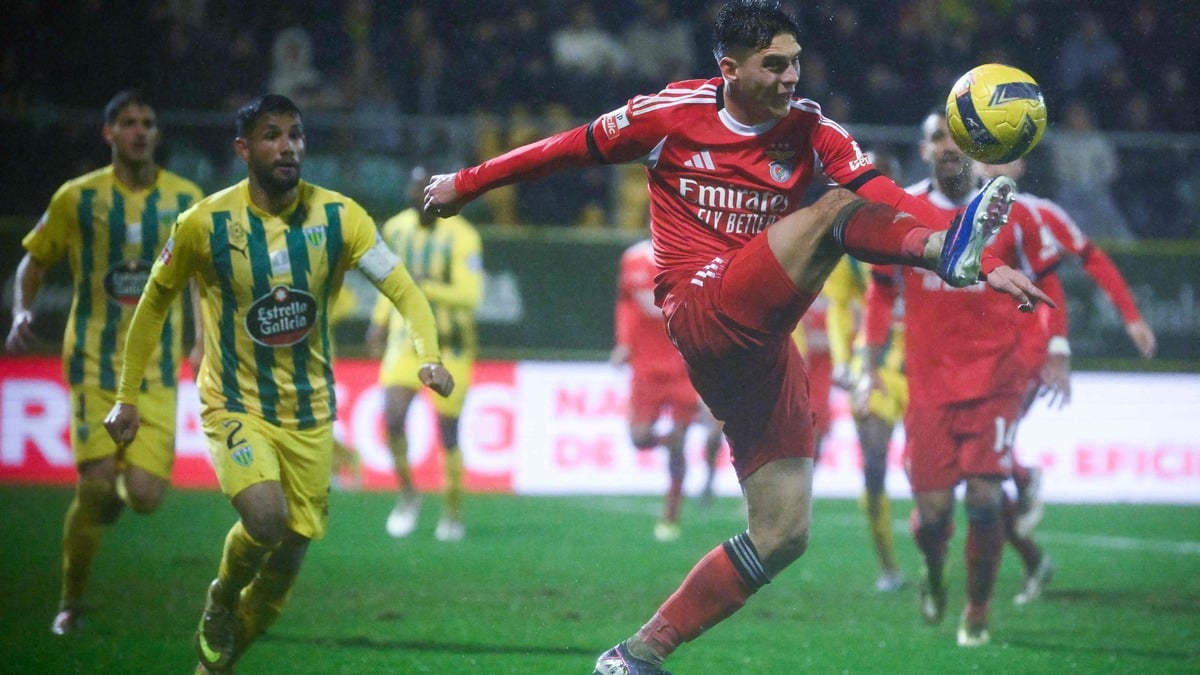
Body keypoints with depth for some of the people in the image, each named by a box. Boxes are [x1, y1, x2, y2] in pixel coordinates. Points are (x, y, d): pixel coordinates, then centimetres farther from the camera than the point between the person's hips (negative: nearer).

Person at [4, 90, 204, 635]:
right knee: (94, 488, -11)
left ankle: (122, 483, 29)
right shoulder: (78, 198, 0)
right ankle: (71, 602, 8)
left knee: (145, 497, -10)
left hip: (156, 368, 1)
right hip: (94, 361, -1)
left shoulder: (185, 199, 3)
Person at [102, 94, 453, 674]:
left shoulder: (338, 216, -8)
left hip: (309, 410, 3)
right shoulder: (204, 224, -11)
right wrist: (127, 397, 4)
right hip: (235, 405, -3)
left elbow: (401, 287, -12)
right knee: (265, 518, -27)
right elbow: (154, 301, 3)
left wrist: (429, 356, -31)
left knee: (292, 551, 6)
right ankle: (220, 601, 6)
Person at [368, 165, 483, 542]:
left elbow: (470, 296, -23)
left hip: (448, 347, -4)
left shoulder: (460, 237, -15)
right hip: (405, 340, 4)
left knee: (448, 435, 3)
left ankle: (453, 514, 19)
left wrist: (424, 286, -34)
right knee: (392, 419, -14)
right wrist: (380, 320, 16)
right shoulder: (396, 229, 3)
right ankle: (407, 494, 8)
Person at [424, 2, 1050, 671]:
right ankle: (948, 249, -55)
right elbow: (570, 149, 13)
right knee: (835, 209, -24)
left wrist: (987, 264, -18)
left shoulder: (810, 128, 7)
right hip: (703, 317, -5)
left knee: (783, 534, 0)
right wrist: (465, 184, 21)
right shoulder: (671, 114, 1)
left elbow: (886, 197, -5)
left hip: (763, 349, 5)